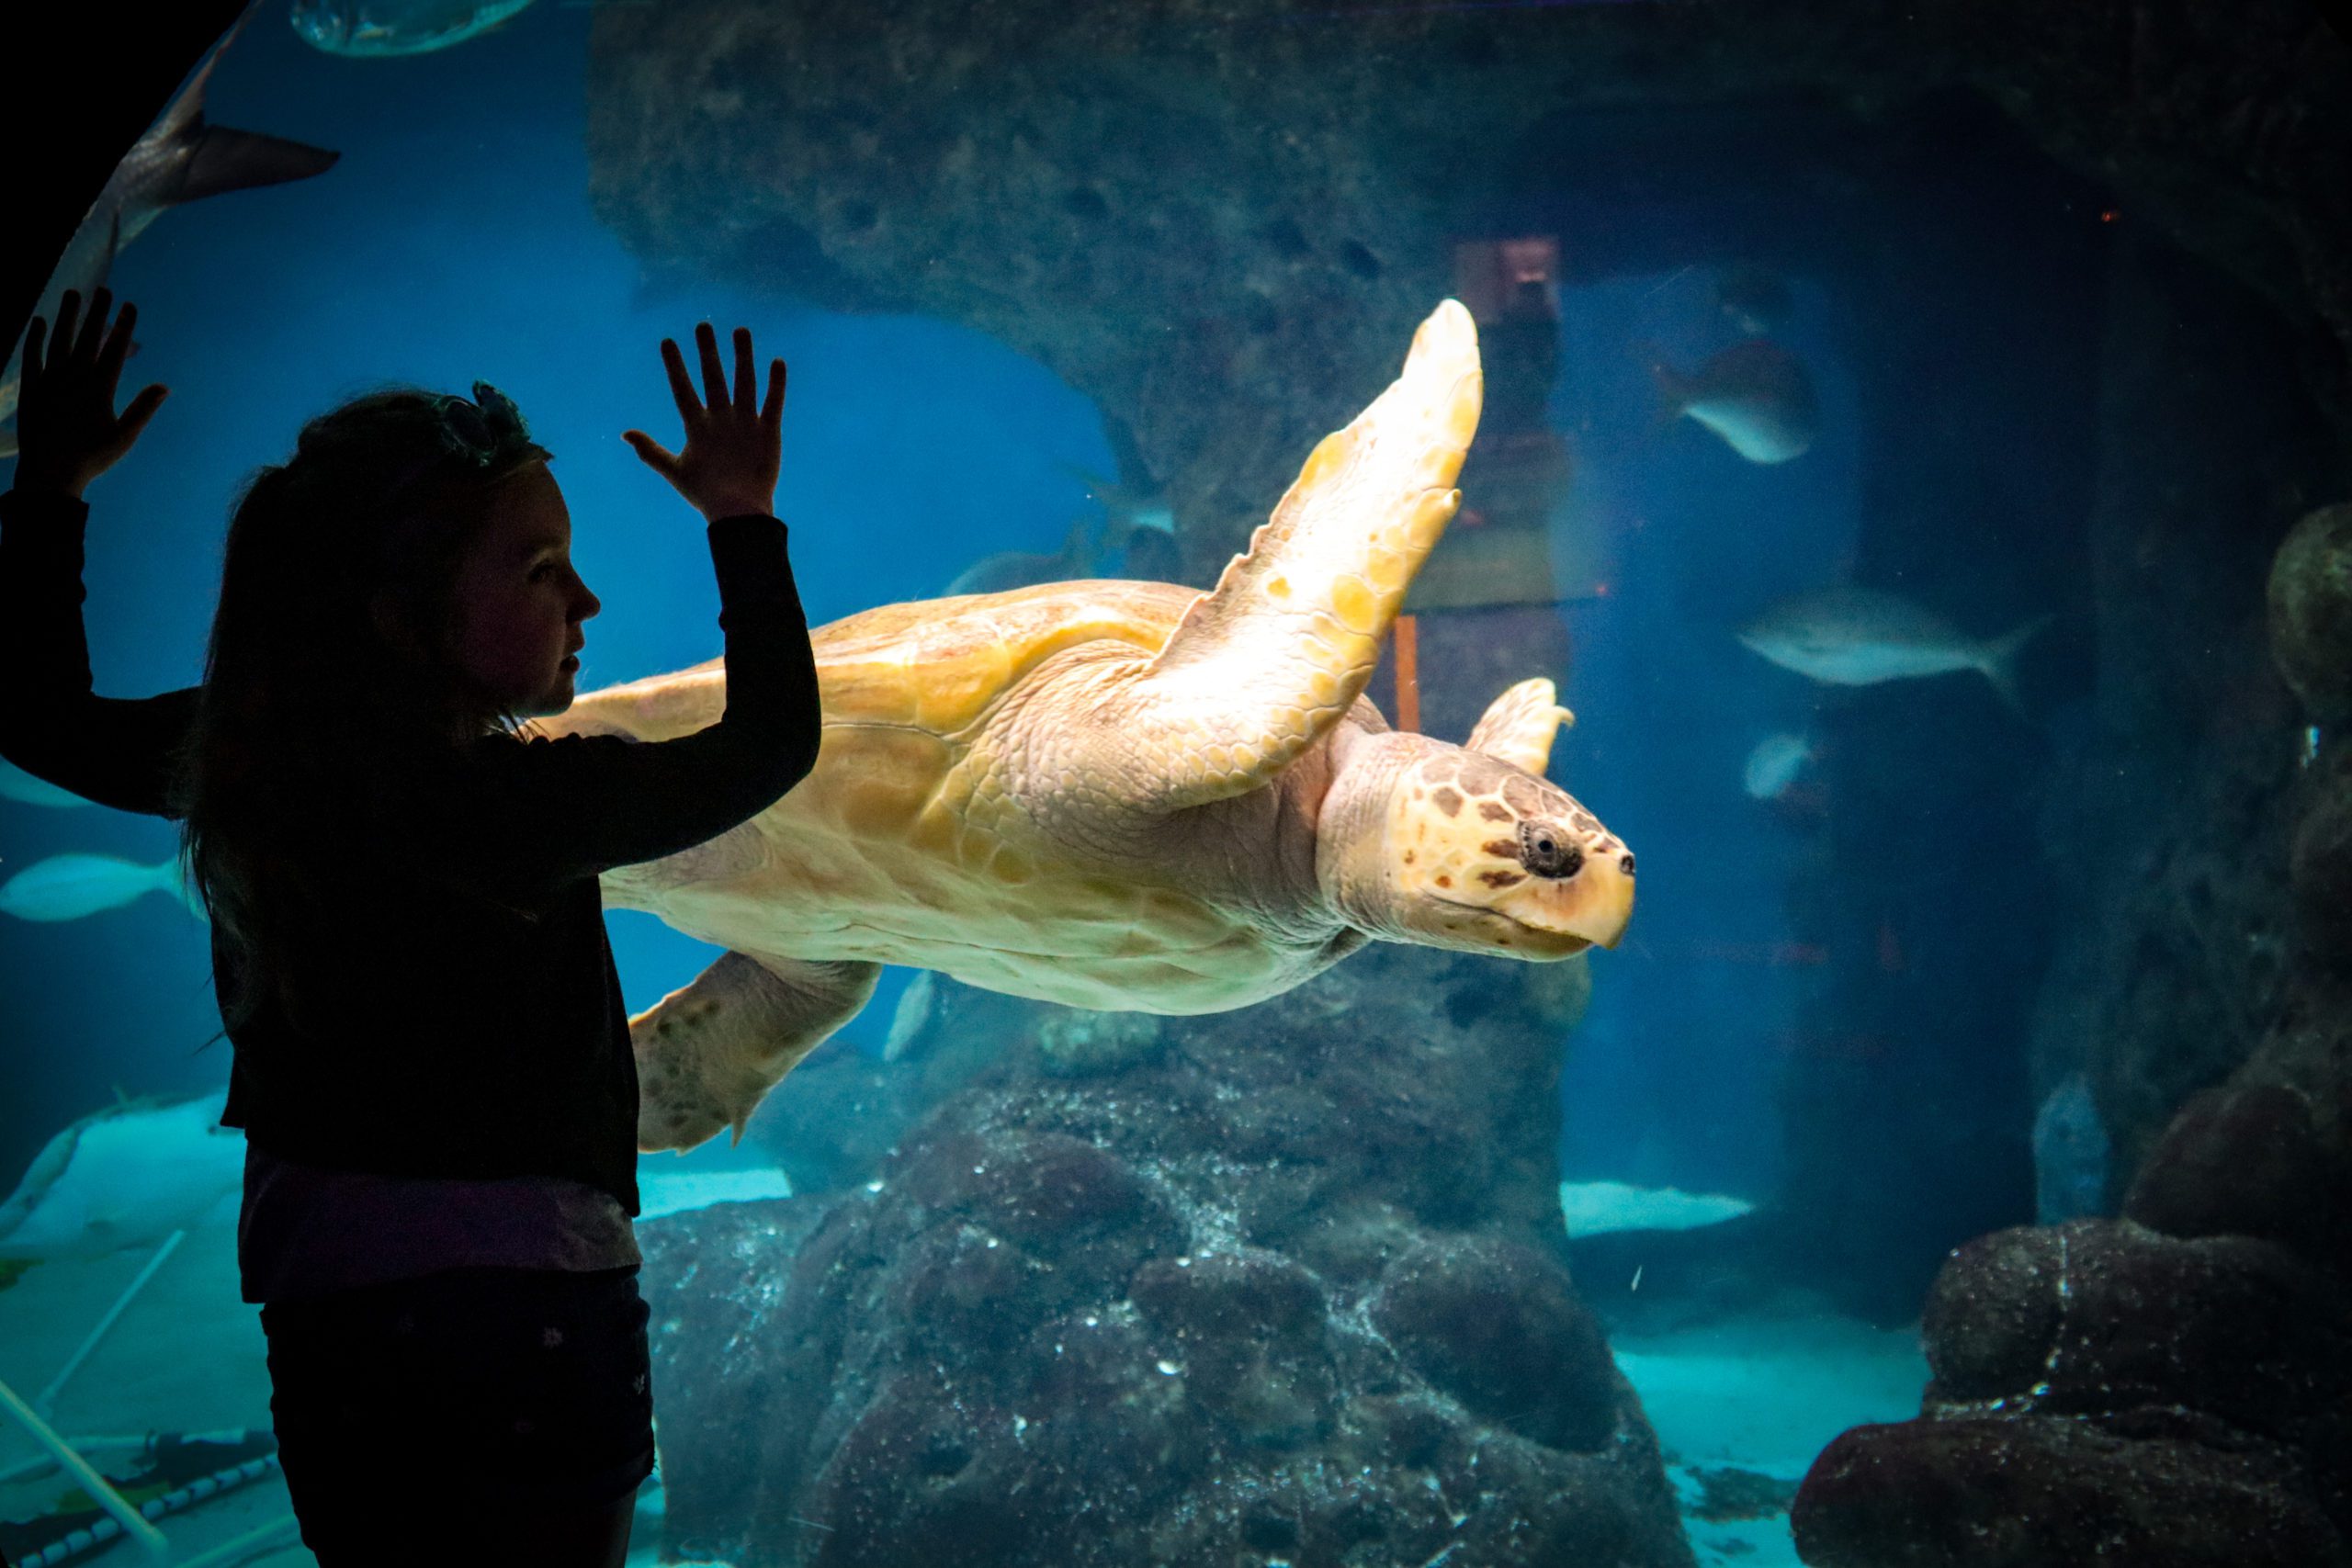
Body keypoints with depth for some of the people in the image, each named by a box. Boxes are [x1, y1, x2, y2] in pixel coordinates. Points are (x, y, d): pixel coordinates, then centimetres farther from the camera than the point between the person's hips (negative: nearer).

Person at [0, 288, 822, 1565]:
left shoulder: (241, 762, -5)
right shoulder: (520, 802, -23)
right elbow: (771, 742, -8)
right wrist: (745, 523, 3)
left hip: (314, 1307, 7)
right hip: (525, 1305, -6)